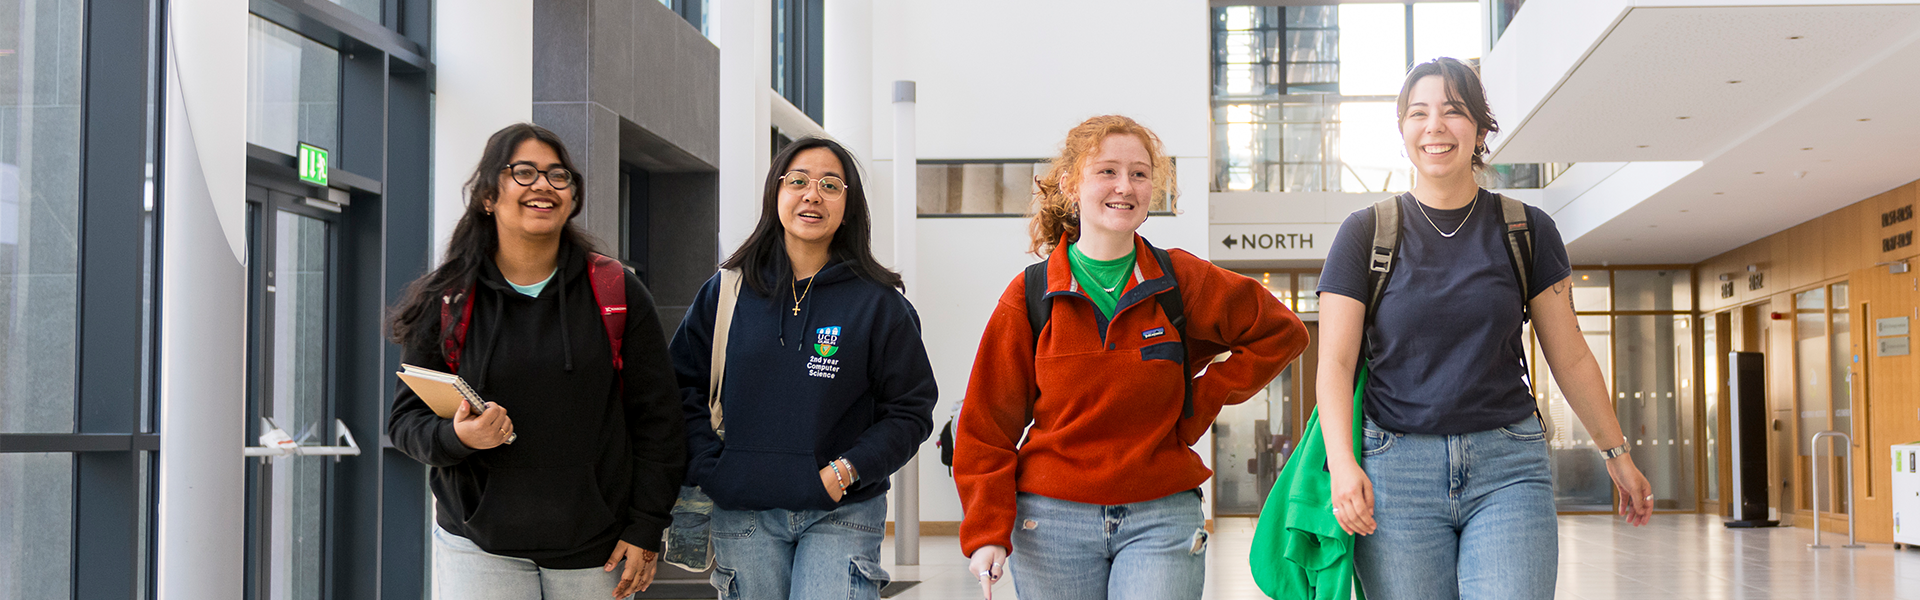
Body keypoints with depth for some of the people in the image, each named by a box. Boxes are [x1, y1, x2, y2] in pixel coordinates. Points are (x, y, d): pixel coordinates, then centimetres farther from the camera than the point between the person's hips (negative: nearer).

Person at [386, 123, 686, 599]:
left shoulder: (617, 293, 1)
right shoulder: (445, 302, 2)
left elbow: (657, 419, 2)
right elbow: (407, 418, 6)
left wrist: (645, 528, -3)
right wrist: (454, 436, -16)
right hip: (479, 547, 0)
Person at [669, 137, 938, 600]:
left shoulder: (878, 302, 1)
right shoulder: (726, 293, 6)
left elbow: (910, 410, 1)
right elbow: (683, 388, 9)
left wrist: (845, 472, -10)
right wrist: (709, 469, -4)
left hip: (841, 515, -2)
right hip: (742, 513, 2)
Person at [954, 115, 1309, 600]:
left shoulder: (1181, 281, 1)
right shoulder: (1029, 297, 0)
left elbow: (1281, 333, 12)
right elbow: (988, 424, 3)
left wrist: (1201, 403, 3)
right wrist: (986, 531, -6)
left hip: (1161, 519, 0)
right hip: (1053, 520, 0)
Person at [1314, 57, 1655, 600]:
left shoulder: (1526, 230, 7)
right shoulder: (1366, 234, 3)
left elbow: (1570, 358, 14)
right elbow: (1335, 363, -1)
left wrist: (1618, 454, 18)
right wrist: (1342, 463, -15)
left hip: (1508, 469, 1)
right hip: (1396, 468, -1)